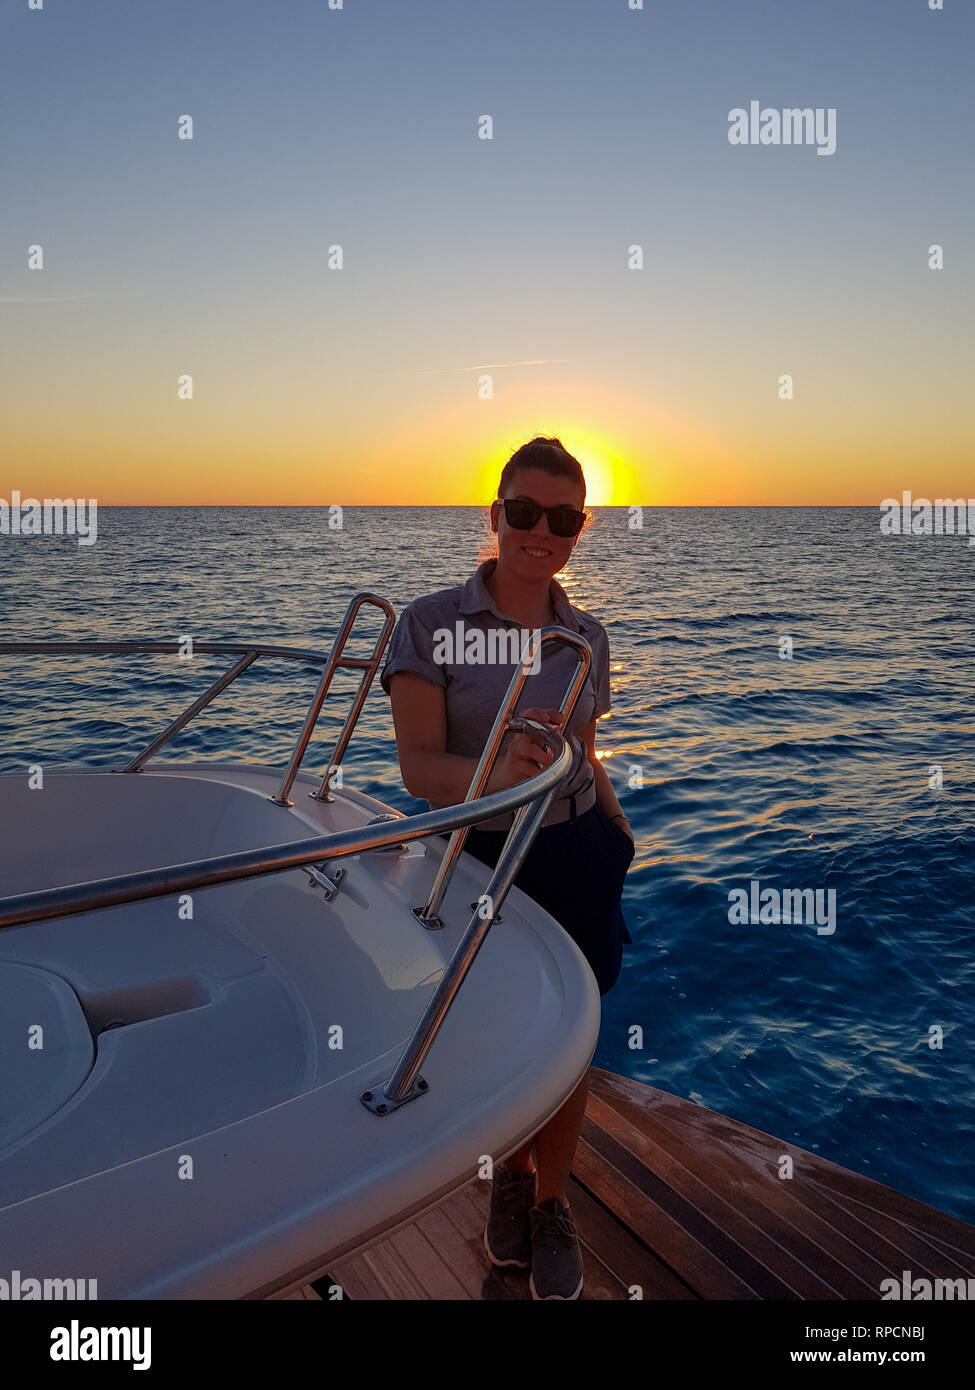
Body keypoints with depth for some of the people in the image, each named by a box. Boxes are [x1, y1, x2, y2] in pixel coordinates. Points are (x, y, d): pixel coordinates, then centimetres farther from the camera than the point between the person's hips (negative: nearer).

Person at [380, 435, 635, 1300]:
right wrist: (494, 768, -38)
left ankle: (552, 1205, 39)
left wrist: (618, 828, 0)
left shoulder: (587, 636, 1)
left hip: (577, 860, 3)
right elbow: (418, 767, -19)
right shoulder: (432, 623, -11)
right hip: (477, 863, -2)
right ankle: (510, 1174, 48)